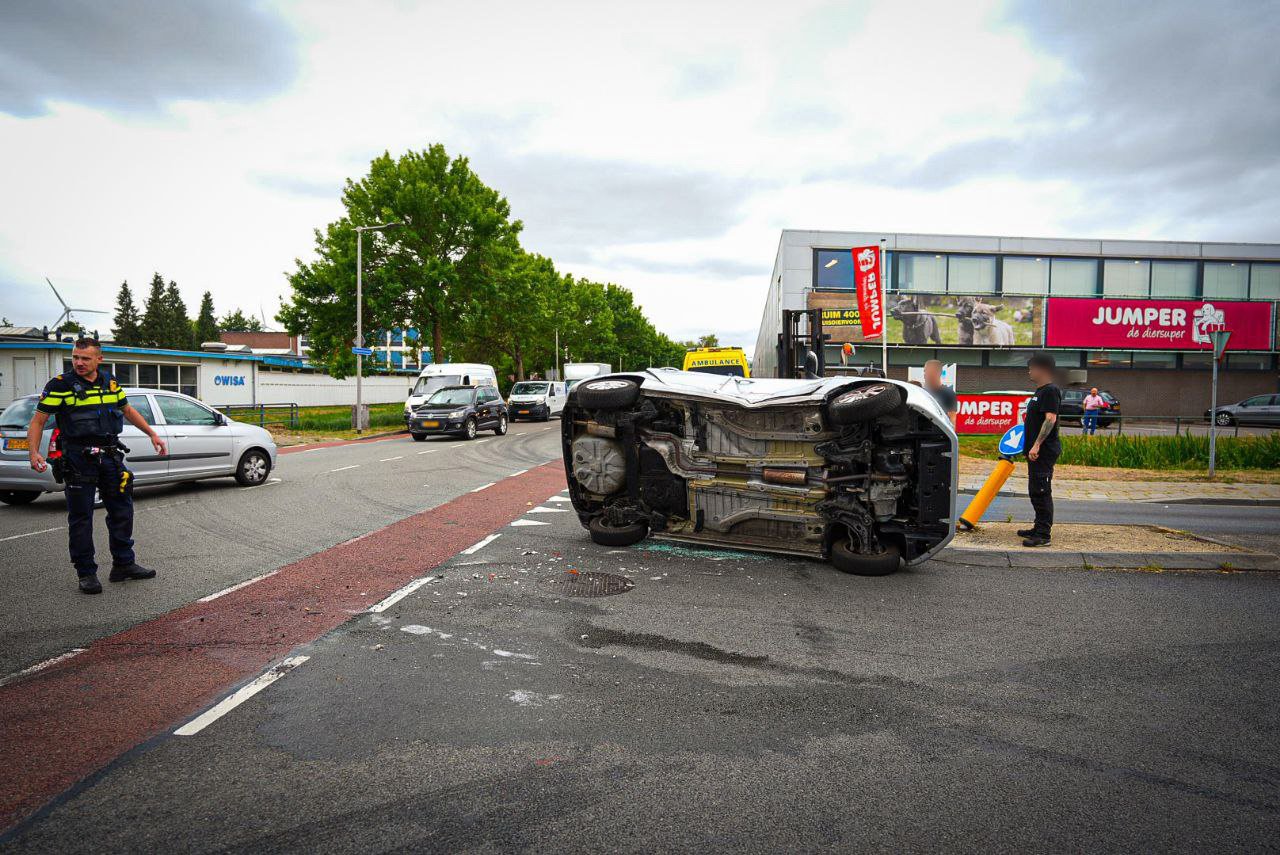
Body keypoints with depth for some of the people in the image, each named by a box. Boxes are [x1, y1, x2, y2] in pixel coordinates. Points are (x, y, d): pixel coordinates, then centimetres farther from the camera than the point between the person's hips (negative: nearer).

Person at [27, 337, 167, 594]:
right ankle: (86, 573, 11)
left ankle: (124, 564, 23)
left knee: (122, 511, 11)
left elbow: (128, 410, 23)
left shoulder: (110, 382, 9)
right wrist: (34, 452, -21)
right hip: (78, 459, -5)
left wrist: (152, 434, 19)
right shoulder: (60, 385, -7)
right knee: (81, 517, 2)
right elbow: (38, 420, -7)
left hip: (110, 456, 5)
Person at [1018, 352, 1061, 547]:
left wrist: (1036, 445, -26)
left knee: (1041, 491, -9)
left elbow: (1050, 419, -23)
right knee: (1035, 491, 16)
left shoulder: (1051, 391, -14)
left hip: (1044, 451, -11)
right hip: (1036, 451, 11)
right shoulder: (1039, 391, 18)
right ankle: (1039, 528, 26)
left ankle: (1043, 535, -6)